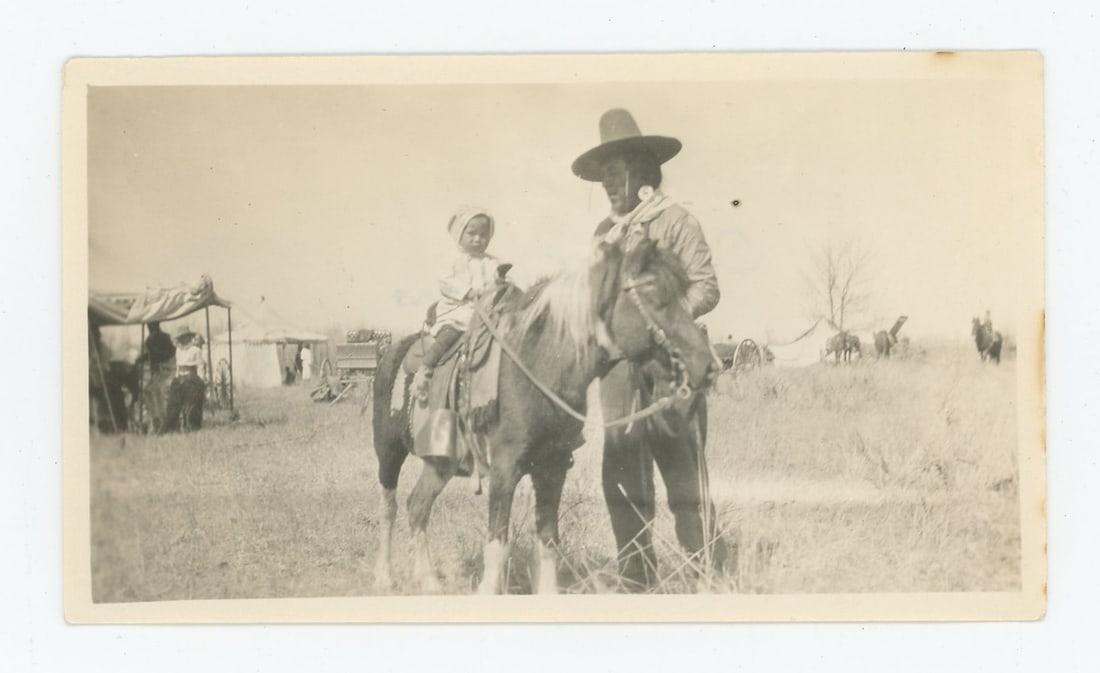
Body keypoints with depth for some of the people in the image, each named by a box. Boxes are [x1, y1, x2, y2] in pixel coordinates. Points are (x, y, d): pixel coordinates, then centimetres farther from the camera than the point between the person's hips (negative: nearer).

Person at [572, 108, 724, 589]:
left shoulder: (674, 220, -1)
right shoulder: (604, 231, 16)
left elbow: (706, 288, -7)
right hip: (617, 362, 6)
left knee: (683, 471, -6)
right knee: (622, 477, 7)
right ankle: (636, 578, 15)